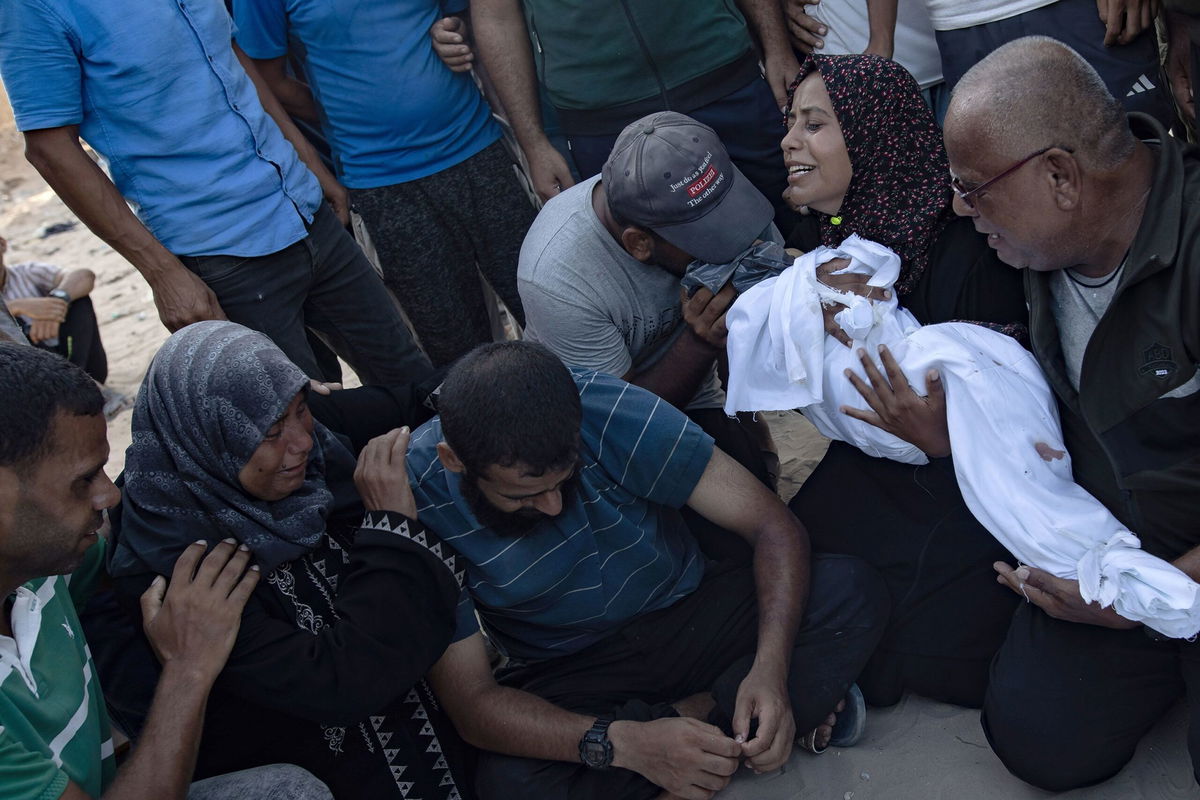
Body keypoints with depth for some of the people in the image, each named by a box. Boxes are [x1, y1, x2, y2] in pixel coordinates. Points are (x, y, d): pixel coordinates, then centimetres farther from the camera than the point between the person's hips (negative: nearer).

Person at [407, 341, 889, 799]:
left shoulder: (615, 414, -23)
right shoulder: (418, 504, -24)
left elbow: (774, 525, -17)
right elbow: (470, 701, -22)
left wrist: (771, 670, -32)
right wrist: (622, 744, -36)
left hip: (688, 614, 1)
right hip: (567, 673, 0)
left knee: (852, 591, -22)